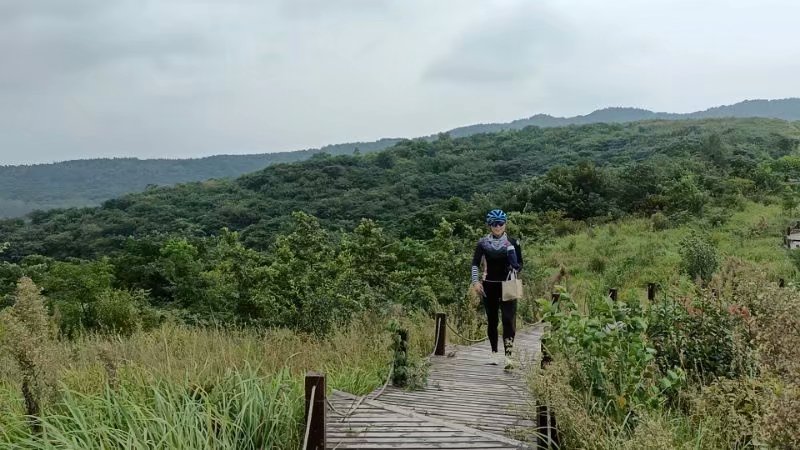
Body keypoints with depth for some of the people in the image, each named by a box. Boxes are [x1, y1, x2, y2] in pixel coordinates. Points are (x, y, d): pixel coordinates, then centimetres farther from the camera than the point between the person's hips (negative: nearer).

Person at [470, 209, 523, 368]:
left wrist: (515, 268, -16)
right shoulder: (483, 243, 0)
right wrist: (475, 281, -14)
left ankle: (508, 355, -16)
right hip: (489, 286, 1)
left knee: (509, 320, -13)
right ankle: (494, 352, 22)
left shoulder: (513, 243, 0)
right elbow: (475, 263, -2)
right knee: (492, 320, 9)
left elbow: (520, 264, 5)